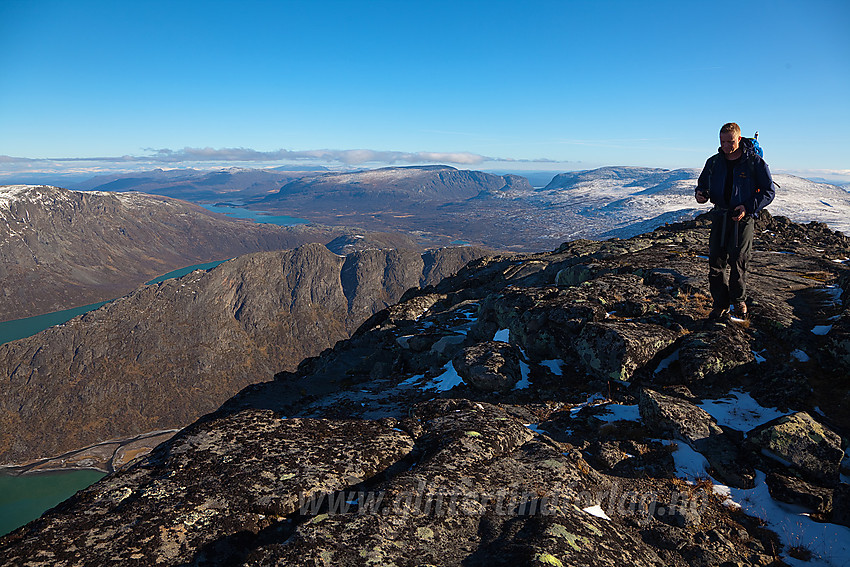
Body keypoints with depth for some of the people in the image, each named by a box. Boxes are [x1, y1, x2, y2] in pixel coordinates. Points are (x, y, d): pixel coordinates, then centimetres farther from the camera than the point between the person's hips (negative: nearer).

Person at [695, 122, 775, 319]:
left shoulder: (754, 162, -4)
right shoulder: (714, 162, 7)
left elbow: (768, 191, 0)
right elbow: (703, 183, 19)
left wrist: (749, 207, -15)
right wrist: (700, 193, -6)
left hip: (743, 218, -3)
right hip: (720, 216, 3)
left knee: (738, 261, -5)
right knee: (715, 261, -2)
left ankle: (739, 300, 18)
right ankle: (720, 303, 11)